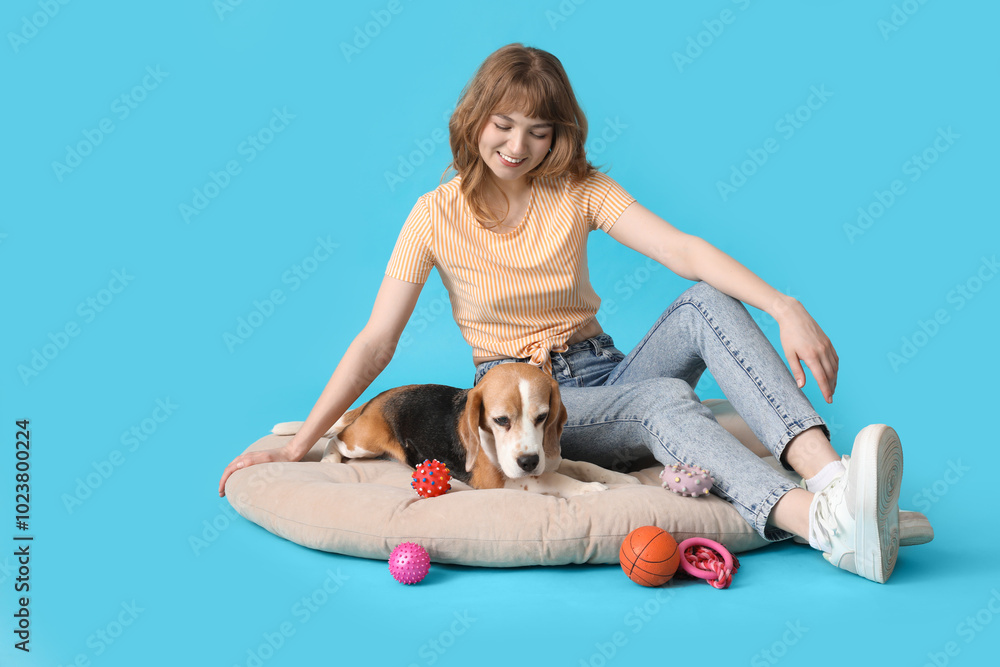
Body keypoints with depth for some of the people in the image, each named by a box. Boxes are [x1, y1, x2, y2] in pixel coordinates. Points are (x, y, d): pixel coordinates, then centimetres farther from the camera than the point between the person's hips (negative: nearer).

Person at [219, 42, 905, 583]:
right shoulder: (438, 215, -3)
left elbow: (684, 250, -13)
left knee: (706, 303, -26)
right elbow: (375, 343, -5)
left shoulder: (579, 188, 2)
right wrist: (298, 448, -10)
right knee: (664, 397, -34)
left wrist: (787, 309, -29)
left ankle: (826, 470, -43)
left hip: (605, 375, 3)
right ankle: (826, 524, -55)